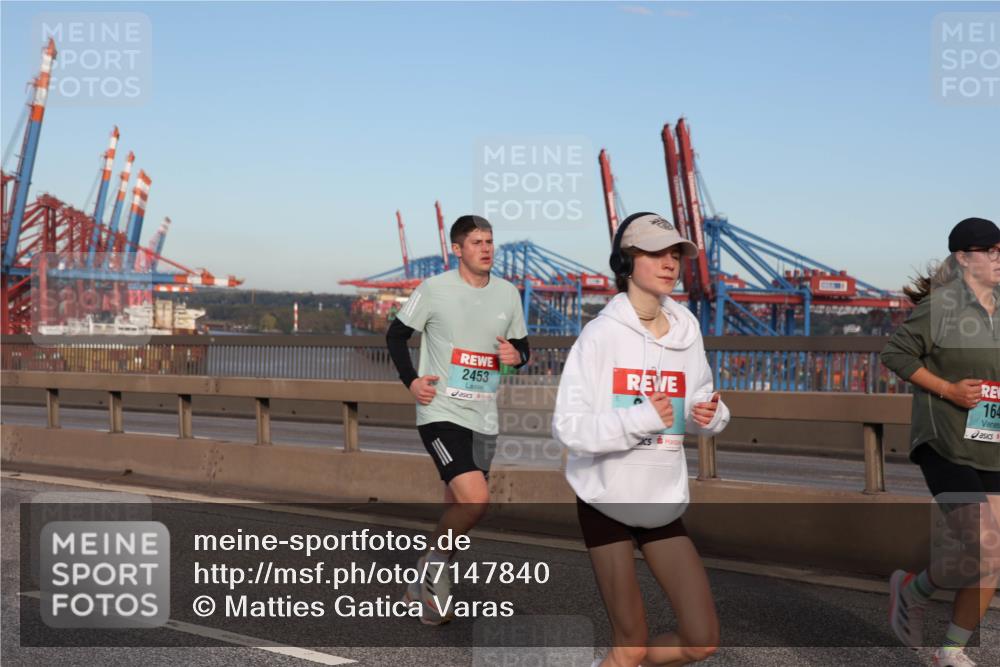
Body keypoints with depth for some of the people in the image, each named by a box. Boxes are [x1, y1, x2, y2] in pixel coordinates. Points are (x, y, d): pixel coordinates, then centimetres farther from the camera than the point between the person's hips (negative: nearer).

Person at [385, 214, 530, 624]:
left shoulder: (508, 294, 7)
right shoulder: (434, 290, -7)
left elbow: (522, 347, 17)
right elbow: (396, 335, 4)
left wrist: (516, 355, -6)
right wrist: (411, 381, -9)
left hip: (483, 419, 6)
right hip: (441, 412, -6)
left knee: (458, 510, 13)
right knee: (475, 499, -23)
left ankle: (424, 587, 32)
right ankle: (435, 563, 3)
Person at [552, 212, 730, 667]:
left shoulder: (686, 330, 2)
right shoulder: (601, 333, -13)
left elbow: (701, 407, 12)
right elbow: (567, 426, -18)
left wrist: (707, 415, -10)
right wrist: (640, 419, -28)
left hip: (664, 504, 5)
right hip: (607, 500, -5)